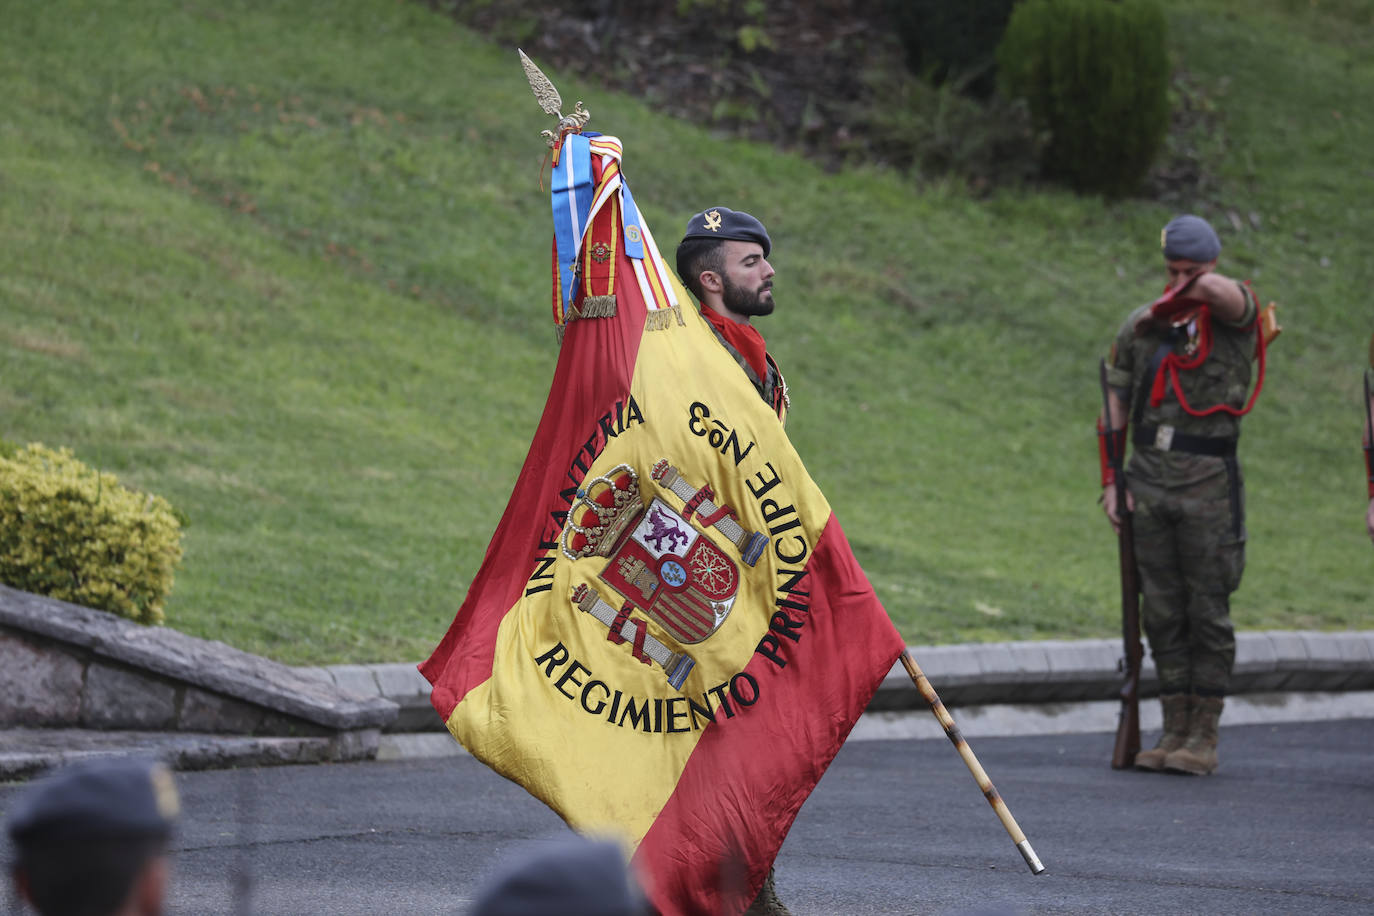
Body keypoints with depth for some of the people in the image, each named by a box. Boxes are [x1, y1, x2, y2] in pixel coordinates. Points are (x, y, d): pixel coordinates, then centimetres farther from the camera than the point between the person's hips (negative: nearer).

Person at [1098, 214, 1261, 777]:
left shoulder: (1234, 318, -2)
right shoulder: (1139, 328, 11)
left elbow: (1217, 288, -27)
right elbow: (1116, 407, 16)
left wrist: (1167, 307, -9)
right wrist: (1110, 481, 9)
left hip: (1208, 482, -4)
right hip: (1149, 482, 4)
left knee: (1208, 612, -2)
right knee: (1162, 613, 6)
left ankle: (1204, 737, 3)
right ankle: (1174, 731, 13)